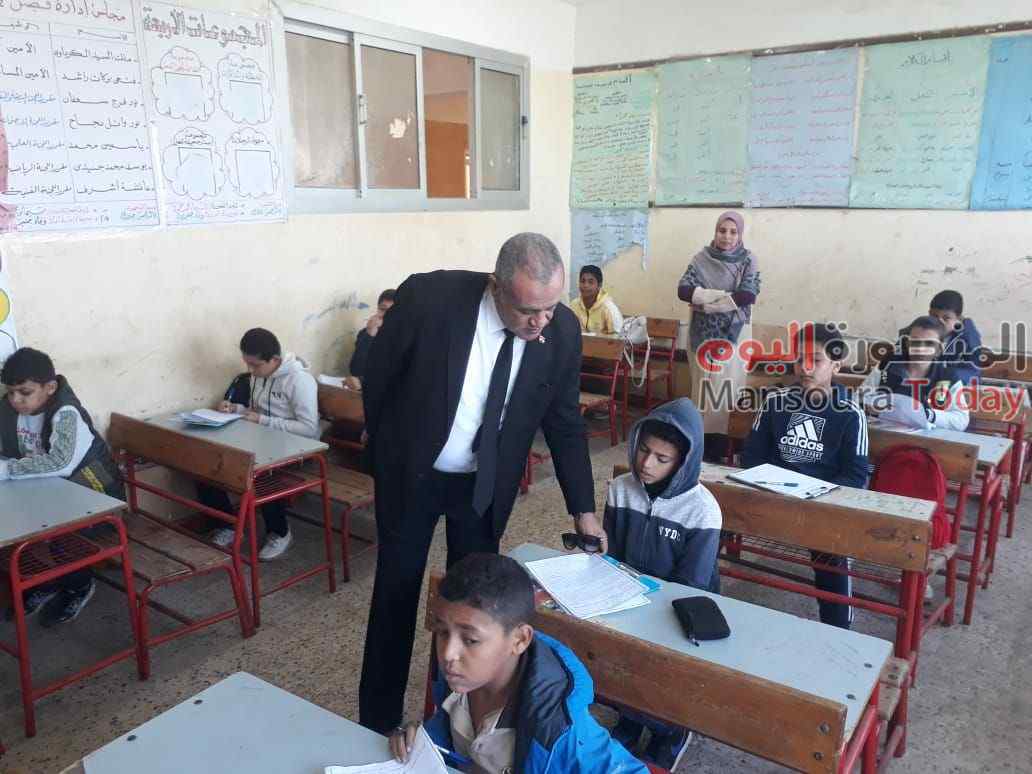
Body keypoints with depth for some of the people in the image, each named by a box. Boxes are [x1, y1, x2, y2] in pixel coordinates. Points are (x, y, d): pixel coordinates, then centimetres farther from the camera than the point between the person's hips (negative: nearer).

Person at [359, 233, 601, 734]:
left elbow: (564, 423, -3)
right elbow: (378, 372, -9)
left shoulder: (562, 331, -16)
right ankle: (377, 723, 31)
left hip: (486, 485, 2)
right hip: (410, 472, -2)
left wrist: (584, 511, -2)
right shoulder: (429, 297, -26)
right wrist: (381, 441, 6)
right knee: (396, 593, 10)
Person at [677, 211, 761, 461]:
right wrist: (724, 295, -18)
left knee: (727, 387, -1)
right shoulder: (701, 258, 3)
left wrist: (706, 298, -14)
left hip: (733, 336, -2)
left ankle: (723, 445, 5)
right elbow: (683, 290, -11)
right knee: (703, 387, 6)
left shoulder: (748, 261, -1)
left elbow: (748, 295, -16)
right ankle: (703, 442, 14)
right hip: (703, 335, 2)